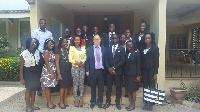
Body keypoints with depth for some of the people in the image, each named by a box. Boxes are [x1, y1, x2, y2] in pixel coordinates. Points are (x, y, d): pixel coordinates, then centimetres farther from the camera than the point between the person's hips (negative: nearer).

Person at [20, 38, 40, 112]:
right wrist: (21, 78, -10)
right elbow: (21, 67, -10)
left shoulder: (37, 52, 2)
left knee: (34, 89, 11)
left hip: (36, 73, 5)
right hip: (28, 73, -4)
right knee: (28, 89, 2)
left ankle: (32, 105, 25)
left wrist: (39, 73, 6)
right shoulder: (24, 53, -12)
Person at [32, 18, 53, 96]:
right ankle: (39, 89, 8)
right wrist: (42, 51, -12)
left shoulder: (49, 33, 18)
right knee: (39, 71, -1)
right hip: (39, 54, -2)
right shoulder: (35, 32, 9)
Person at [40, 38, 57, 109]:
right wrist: (51, 73, -17)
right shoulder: (46, 51, -12)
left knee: (49, 87, 14)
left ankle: (49, 102, 23)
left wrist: (53, 72, 7)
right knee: (47, 87, 1)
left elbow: (53, 62, 11)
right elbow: (47, 63, -16)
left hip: (52, 70, 8)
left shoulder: (52, 51, 12)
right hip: (47, 71, -8)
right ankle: (49, 103, 9)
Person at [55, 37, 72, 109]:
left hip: (68, 71, 5)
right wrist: (58, 74, -15)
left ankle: (65, 101, 21)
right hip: (62, 71, -5)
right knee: (63, 86, -1)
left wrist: (71, 71, 7)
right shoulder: (58, 52, -6)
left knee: (67, 86, 8)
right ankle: (61, 102, 13)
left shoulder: (68, 51, 11)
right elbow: (57, 63, -9)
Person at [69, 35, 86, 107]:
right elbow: (70, 59, -6)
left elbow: (85, 57, 4)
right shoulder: (72, 48, 1)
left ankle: (81, 100, 13)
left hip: (82, 67, 3)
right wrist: (78, 63, -14)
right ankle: (76, 100, 11)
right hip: (75, 68, -3)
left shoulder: (83, 47, 11)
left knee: (81, 83, 4)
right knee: (75, 83, 2)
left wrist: (82, 62, -14)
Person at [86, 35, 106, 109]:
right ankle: (93, 102, 26)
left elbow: (105, 59, 3)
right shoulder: (89, 49, 2)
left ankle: (100, 102, 26)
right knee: (93, 87, 11)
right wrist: (87, 70, -5)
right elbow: (87, 60, 1)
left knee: (101, 87, 10)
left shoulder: (103, 49, 5)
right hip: (93, 71, -1)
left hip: (101, 71, 1)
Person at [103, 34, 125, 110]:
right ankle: (108, 102, 18)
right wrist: (109, 68, -11)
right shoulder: (108, 49, 10)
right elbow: (106, 60, 4)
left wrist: (114, 67, -12)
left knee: (118, 87, 7)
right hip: (109, 71, 2)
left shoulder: (121, 49, 3)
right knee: (108, 87, 6)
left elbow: (123, 60, -5)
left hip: (118, 71, -1)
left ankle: (118, 102, 19)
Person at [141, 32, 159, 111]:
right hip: (144, 70, 4)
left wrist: (155, 73, -11)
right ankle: (146, 103, 17)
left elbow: (156, 61, -6)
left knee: (151, 86, 0)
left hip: (151, 70, -4)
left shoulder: (155, 48, -3)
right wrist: (140, 71, 1)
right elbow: (142, 60, 9)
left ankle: (151, 104, 12)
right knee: (145, 86, 7)